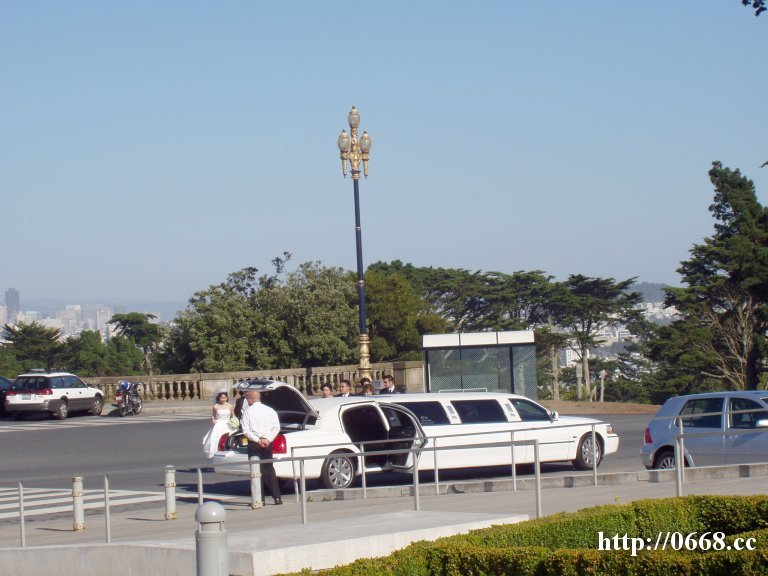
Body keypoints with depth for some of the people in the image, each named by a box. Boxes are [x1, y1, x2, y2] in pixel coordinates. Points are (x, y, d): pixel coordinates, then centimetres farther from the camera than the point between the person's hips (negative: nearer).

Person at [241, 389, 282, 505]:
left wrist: (257, 440, -11)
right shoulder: (270, 410, 6)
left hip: (254, 443, -4)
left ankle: (260, 499, -1)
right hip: (267, 443, 4)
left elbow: (246, 431, -12)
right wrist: (268, 439, -6)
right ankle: (277, 497, 6)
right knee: (269, 469, 11)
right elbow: (276, 427, -1)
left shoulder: (247, 411, -5)